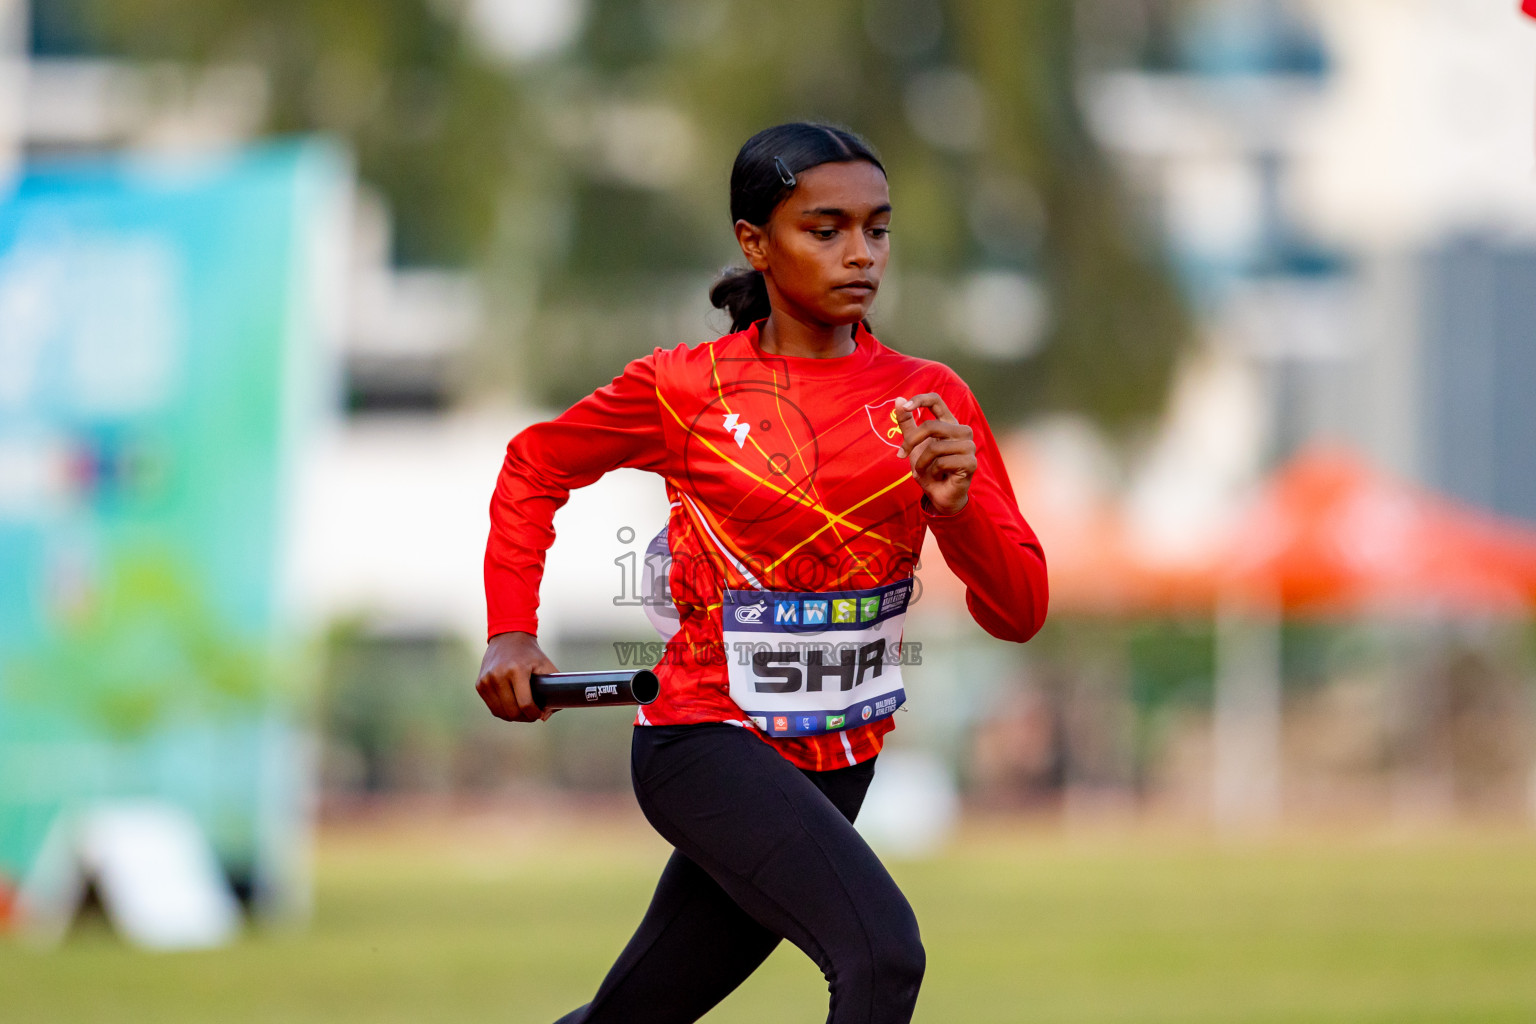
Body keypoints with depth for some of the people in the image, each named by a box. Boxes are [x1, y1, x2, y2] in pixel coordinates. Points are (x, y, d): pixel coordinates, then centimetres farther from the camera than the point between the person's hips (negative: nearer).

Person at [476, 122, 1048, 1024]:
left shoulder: (929, 399, 2)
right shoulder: (684, 389, -6)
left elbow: (1020, 611, -2)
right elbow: (536, 466, 13)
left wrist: (956, 507, -22)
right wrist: (511, 634, 1)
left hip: (834, 767, 5)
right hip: (707, 739, -5)